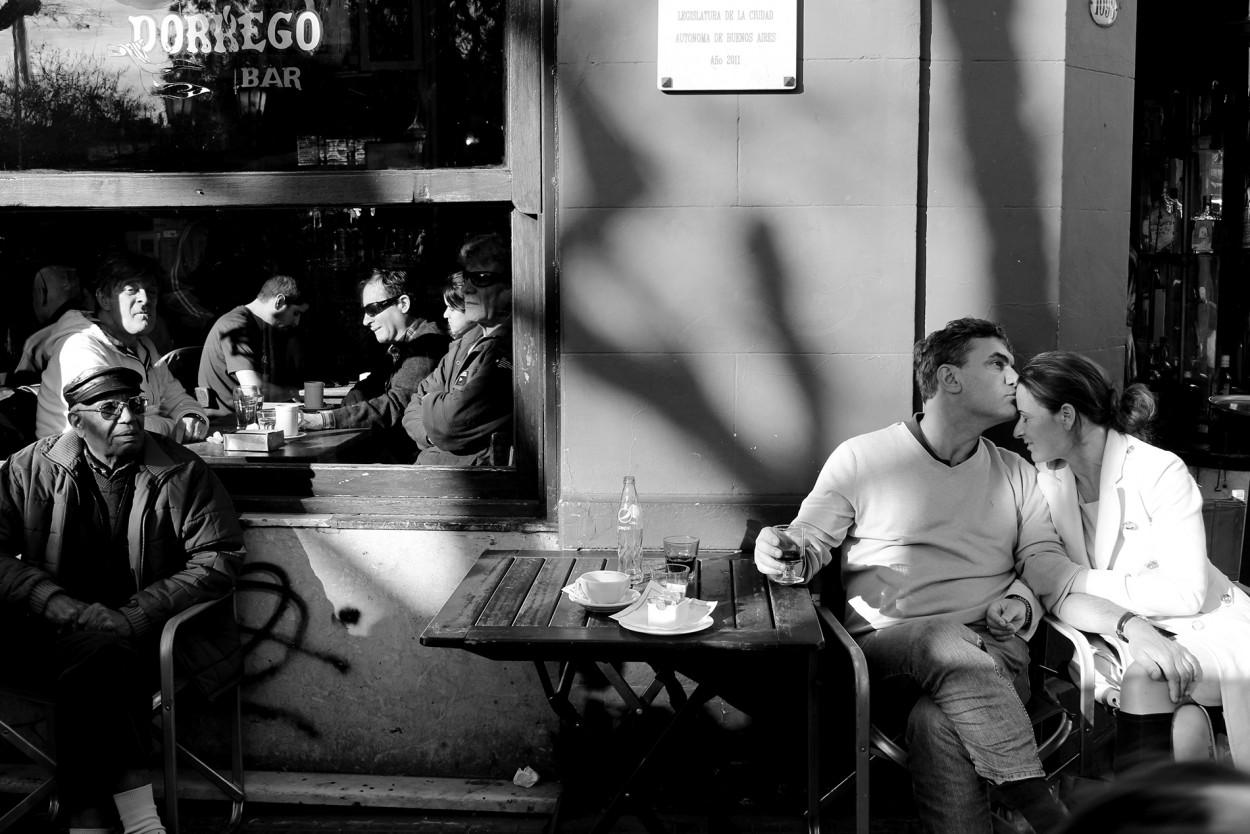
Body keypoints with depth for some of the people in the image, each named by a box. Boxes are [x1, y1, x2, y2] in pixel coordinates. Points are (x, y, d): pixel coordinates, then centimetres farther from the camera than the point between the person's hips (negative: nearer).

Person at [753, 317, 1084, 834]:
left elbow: (1044, 556, 12)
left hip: (991, 647, 2)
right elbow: (811, 541, 7)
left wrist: (1022, 601, -12)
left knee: (939, 724, -33)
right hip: (889, 641, -2)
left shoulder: (1015, 472, 18)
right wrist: (783, 554, -19)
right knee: (948, 638, -37)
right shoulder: (861, 457, 6)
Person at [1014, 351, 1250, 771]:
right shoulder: (1048, 482, 1)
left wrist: (1084, 581, -17)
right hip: (1122, 638, 3)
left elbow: (1187, 593, -19)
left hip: (1205, 628, -3)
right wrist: (1129, 626, -27)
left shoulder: (1159, 472, -13)